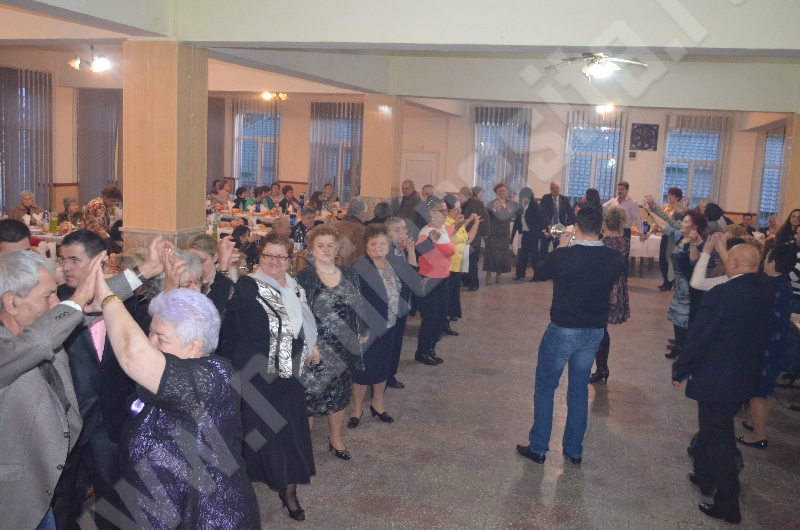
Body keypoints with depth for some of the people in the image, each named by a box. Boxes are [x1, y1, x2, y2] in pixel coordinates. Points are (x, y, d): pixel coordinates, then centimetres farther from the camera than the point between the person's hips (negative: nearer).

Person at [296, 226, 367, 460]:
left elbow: (358, 308, 12)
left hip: (345, 348, 5)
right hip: (315, 349, -4)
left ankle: (336, 438, 37)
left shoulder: (349, 275, 4)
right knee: (310, 395, 0)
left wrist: (362, 332, 12)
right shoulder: (303, 278, -9)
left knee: (340, 395, 17)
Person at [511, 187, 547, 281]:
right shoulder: (521, 206, 6)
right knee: (523, 253, 7)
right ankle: (520, 274, 12)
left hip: (533, 233, -6)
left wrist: (543, 230, -15)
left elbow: (540, 217, -11)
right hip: (525, 233, 6)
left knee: (534, 253, 0)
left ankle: (537, 274, 10)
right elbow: (518, 219, 7)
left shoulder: (535, 205, -10)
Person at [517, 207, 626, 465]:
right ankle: (574, 450, 26)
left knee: (545, 387, 11)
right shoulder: (615, 259, -8)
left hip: (563, 330, -4)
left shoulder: (565, 255, -20)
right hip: (595, 331, 5)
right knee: (579, 390, 18)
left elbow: (541, 273, -2)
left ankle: (538, 448, 17)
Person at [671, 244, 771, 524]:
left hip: (717, 379, -8)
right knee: (713, 428, 25)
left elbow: (697, 339, -20)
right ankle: (705, 476, 42)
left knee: (718, 438, 6)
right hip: (746, 376, 8)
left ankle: (728, 505, 16)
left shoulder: (721, 295, -25)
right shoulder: (763, 290, -2)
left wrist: (680, 371, -6)